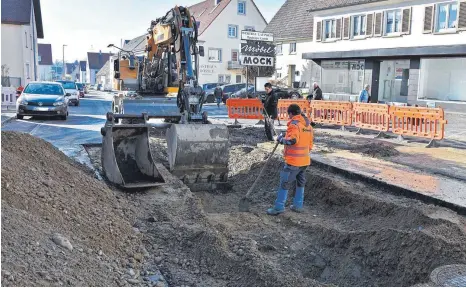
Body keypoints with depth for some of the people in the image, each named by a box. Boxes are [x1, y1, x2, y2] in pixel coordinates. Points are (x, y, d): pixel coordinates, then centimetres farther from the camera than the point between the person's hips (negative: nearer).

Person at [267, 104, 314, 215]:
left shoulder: (294, 124, -15)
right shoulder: (308, 125, 10)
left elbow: (292, 139, -30)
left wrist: (281, 139, -14)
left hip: (293, 161, -8)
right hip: (305, 160, 8)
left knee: (284, 183, -1)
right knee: (300, 182, 19)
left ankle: (279, 207, 2)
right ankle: (298, 205, 27)